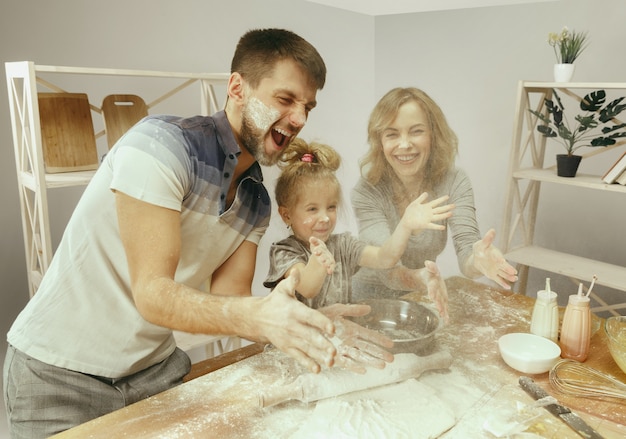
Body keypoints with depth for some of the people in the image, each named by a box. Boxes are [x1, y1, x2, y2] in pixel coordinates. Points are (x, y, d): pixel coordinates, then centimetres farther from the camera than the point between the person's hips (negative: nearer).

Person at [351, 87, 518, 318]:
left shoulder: (454, 182, -10)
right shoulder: (366, 192, -18)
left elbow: (466, 246, -21)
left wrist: (477, 260, -45)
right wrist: (419, 277, -48)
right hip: (372, 301, -2)